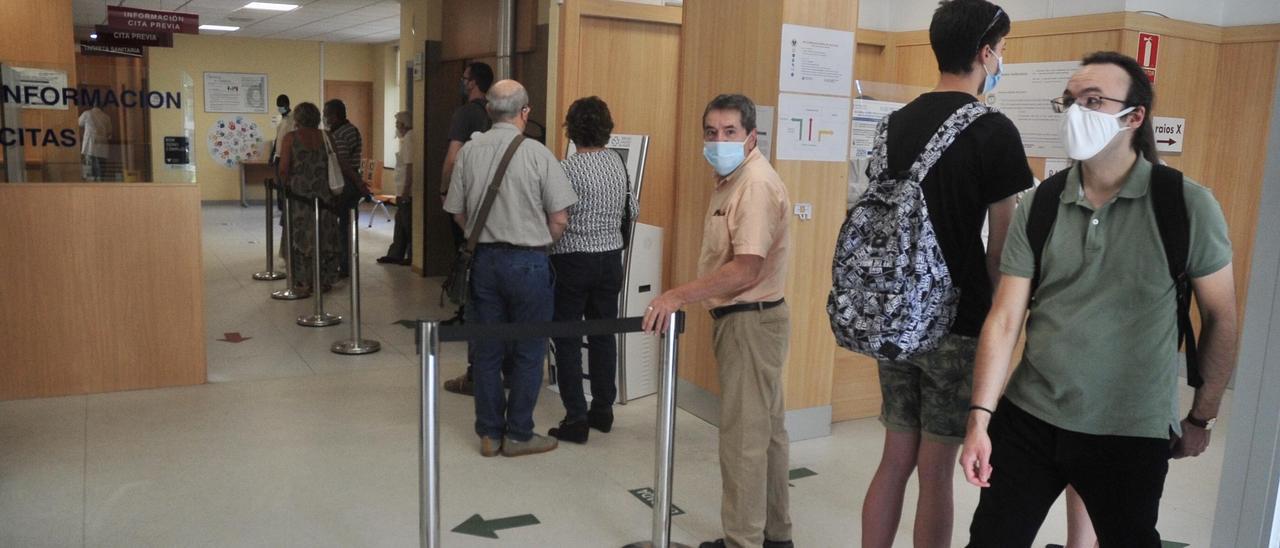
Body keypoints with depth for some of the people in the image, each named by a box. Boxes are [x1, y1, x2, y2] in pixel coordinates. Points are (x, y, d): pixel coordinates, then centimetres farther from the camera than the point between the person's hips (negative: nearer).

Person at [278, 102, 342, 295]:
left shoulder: (291, 138, -5)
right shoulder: (325, 137, 3)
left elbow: (284, 169, -8)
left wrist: (286, 185, 8)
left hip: (299, 194, -2)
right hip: (323, 194, 2)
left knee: (302, 236, 5)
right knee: (324, 235, 10)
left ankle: (305, 282, 7)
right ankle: (325, 280, 15)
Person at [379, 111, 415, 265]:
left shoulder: (409, 139, -15)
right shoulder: (406, 138, 16)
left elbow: (410, 166, -22)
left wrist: (405, 190, -24)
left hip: (407, 192, -10)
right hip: (403, 191, 10)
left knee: (408, 225, -2)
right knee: (400, 224, 14)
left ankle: (413, 257, 5)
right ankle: (395, 254, 20)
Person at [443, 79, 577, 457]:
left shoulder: (469, 152, 0)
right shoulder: (537, 154, -11)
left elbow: (458, 213, 6)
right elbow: (559, 219, -11)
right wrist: (540, 246, 7)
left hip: (484, 259, 4)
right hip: (527, 262, -4)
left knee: (486, 351, 13)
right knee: (528, 353, 9)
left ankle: (490, 433, 22)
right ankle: (518, 435, 16)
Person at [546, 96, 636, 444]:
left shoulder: (568, 168, -15)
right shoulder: (617, 162, 4)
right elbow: (632, 210, 13)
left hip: (573, 259, -6)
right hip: (610, 257, 6)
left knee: (567, 340, 2)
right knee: (604, 335, 14)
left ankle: (576, 419, 2)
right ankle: (603, 411, 23)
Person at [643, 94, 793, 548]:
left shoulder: (757, 184, -19)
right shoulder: (732, 180, 14)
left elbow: (747, 270, -27)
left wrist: (680, 296, -26)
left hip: (751, 320, -11)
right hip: (745, 318, 11)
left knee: (743, 435, -4)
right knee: (765, 428, 17)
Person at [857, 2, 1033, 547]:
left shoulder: (898, 123, 8)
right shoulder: (993, 130, -10)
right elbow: (1003, 246, -10)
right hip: (958, 323, -6)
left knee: (895, 459, 15)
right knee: (935, 471, 4)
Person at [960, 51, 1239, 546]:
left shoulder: (1186, 204, -7)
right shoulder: (1039, 206, -1)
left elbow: (1220, 317, 1)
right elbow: (1005, 318, -4)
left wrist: (1201, 418, 7)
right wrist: (980, 417, -9)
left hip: (1131, 434, -2)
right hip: (1028, 417, 2)